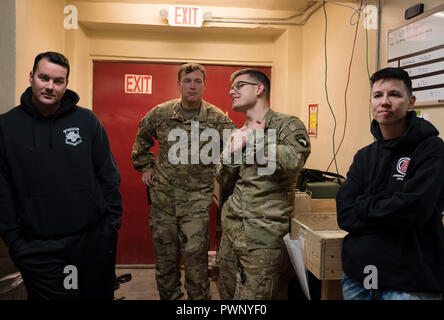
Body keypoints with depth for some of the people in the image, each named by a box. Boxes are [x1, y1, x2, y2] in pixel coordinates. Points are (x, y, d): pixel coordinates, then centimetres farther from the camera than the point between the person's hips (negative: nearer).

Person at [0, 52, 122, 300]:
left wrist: (113, 218, -1)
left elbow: (108, 174, 2)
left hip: (95, 237, 1)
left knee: (100, 293, 17)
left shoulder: (86, 120, -1)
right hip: (39, 246, 0)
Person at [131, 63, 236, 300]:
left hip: (197, 199, -3)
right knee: (164, 255, 14)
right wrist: (144, 167, 14)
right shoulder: (160, 113, 2)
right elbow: (142, 138, 19)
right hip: (162, 197, 3)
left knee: (195, 256, -1)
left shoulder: (216, 118, -5)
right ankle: (169, 295, 34)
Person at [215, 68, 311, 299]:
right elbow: (223, 184, 12)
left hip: (263, 235, -7)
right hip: (231, 229, 7)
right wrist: (232, 151, -5)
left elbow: (294, 160, -25)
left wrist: (254, 136, -12)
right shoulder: (238, 134, 15)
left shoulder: (287, 124, -4)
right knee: (227, 294, 17)